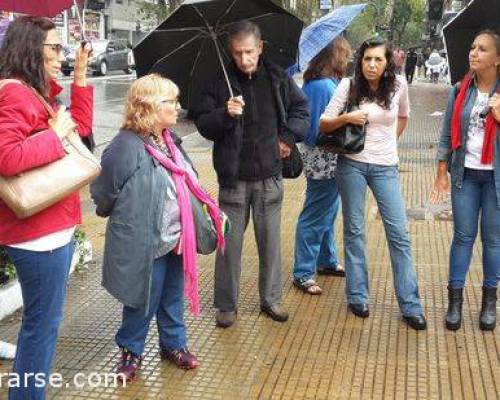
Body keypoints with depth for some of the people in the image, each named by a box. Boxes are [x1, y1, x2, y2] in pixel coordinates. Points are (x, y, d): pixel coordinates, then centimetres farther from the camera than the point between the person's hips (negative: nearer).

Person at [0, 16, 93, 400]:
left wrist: (81, 73, 15)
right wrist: (55, 135, -19)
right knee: (44, 322, 0)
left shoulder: (36, 93, 13)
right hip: (38, 231, -10)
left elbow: (80, 126, 20)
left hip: (52, 227, 10)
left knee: (40, 320, 20)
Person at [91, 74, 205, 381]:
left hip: (175, 239, 7)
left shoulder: (170, 140, 4)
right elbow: (103, 193, -14)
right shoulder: (127, 147, -22)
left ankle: (173, 344, 39)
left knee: (173, 298, 20)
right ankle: (131, 351, 30)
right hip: (145, 244, -7)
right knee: (144, 301, 8)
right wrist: (125, 219, 2)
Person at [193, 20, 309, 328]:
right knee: (229, 242, 5)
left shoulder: (278, 78, 1)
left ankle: (271, 298, 26)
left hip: (269, 175, 2)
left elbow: (301, 108, 13)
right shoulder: (220, 83, -5)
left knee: (270, 240, 10)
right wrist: (224, 114, -24)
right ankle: (226, 305, 18)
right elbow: (203, 124, -5)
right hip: (233, 177, -2)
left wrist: (289, 136, -1)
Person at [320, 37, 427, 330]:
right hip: (352, 164, -1)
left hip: (385, 166, 1)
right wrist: (346, 118, -20)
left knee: (399, 232, -2)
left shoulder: (398, 85, -1)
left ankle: (410, 305, 5)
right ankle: (358, 297, 18)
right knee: (355, 231, 5)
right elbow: (324, 124, -4)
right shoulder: (348, 86, -4)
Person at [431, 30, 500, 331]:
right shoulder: (460, 91, 4)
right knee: (463, 236, 5)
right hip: (465, 174, 2)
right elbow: (447, 134, 6)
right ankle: (455, 299, 14)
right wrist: (442, 174, 4)